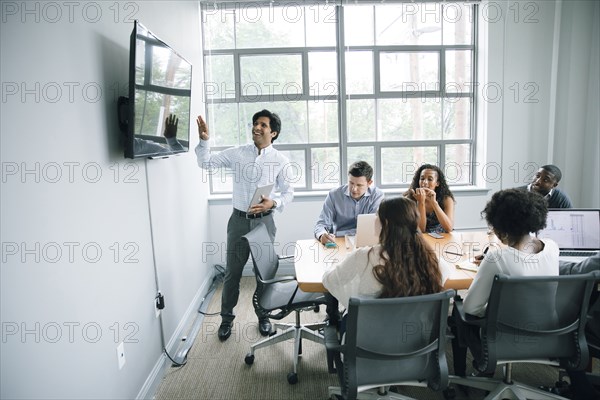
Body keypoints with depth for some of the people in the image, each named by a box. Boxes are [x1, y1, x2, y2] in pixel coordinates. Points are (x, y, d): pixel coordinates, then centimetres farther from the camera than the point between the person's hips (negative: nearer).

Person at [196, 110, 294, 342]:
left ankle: (263, 316, 30)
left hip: (264, 221, 0)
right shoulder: (237, 153, 1)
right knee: (232, 272, 7)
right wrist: (204, 140, -13)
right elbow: (206, 162, 4)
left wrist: (273, 203, -19)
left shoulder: (280, 161, -2)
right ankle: (227, 318, 24)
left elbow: (288, 193, 1)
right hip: (239, 220, 1)